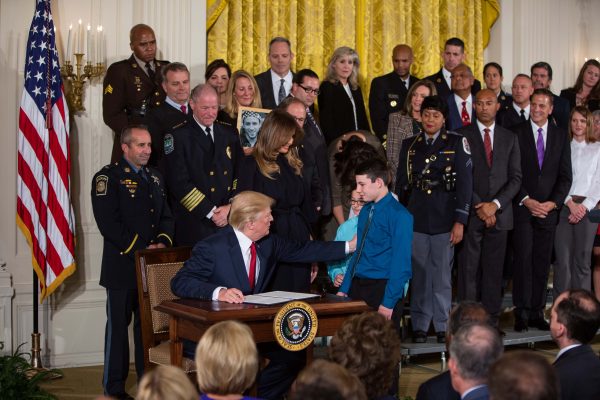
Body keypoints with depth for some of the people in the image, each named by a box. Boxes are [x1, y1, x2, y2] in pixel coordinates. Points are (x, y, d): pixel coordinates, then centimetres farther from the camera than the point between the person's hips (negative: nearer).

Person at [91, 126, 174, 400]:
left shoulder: (154, 178, 17)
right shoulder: (108, 177, -7)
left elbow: (165, 216, 18)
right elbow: (109, 223, -15)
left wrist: (162, 242, -3)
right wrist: (141, 249, -16)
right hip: (122, 265, -6)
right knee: (118, 324, 1)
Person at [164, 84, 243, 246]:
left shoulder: (229, 134, 14)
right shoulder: (177, 137, -1)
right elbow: (179, 183, -8)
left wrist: (231, 207, -5)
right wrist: (210, 212, -11)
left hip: (229, 221, 4)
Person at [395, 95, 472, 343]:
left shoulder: (457, 143, 2)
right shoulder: (410, 145, 11)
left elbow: (465, 183, -2)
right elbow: (401, 183, 14)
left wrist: (460, 221, -8)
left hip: (444, 218, -2)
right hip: (415, 219, 2)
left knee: (442, 274, 1)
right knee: (418, 274, 3)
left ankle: (442, 325, 12)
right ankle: (420, 325, 12)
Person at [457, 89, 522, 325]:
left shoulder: (509, 138, 13)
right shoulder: (462, 135, 4)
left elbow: (516, 178, 7)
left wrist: (495, 204, -7)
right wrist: (478, 206, -9)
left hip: (499, 214, 2)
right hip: (471, 214, -2)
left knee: (494, 270, 4)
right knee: (468, 269, -3)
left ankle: (492, 319, 10)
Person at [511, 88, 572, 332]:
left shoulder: (561, 136, 10)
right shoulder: (517, 133, 1)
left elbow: (565, 175, 8)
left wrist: (553, 202, -5)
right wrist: (526, 200, -11)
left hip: (549, 209, 3)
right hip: (522, 208, -3)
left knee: (542, 262, 4)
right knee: (523, 259, -7)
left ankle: (537, 312, 9)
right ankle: (522, 313, -4)